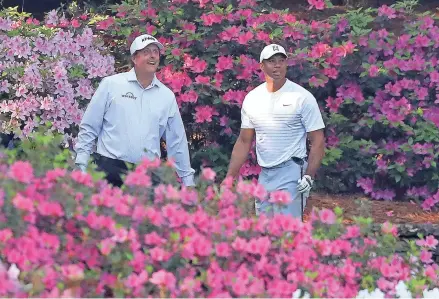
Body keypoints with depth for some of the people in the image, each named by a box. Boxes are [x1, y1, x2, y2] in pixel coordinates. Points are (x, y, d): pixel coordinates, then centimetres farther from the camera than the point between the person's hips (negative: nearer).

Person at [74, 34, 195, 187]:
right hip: (109, 169, -2)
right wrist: (81, 167, -3)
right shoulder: (111, 84, 2)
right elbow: (89, 128, 3)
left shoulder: (167, 96, 11)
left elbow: (177, 141, 16)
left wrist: (187, 179, 15)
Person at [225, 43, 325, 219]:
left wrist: (309, 176, -17)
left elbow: (318, 141, -6)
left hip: (291, 174, -5)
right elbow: (244, 142, 14)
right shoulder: (252, 98, 8)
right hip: (264, 176, 6)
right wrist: (229, 177, 7)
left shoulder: (302, 97, -7)